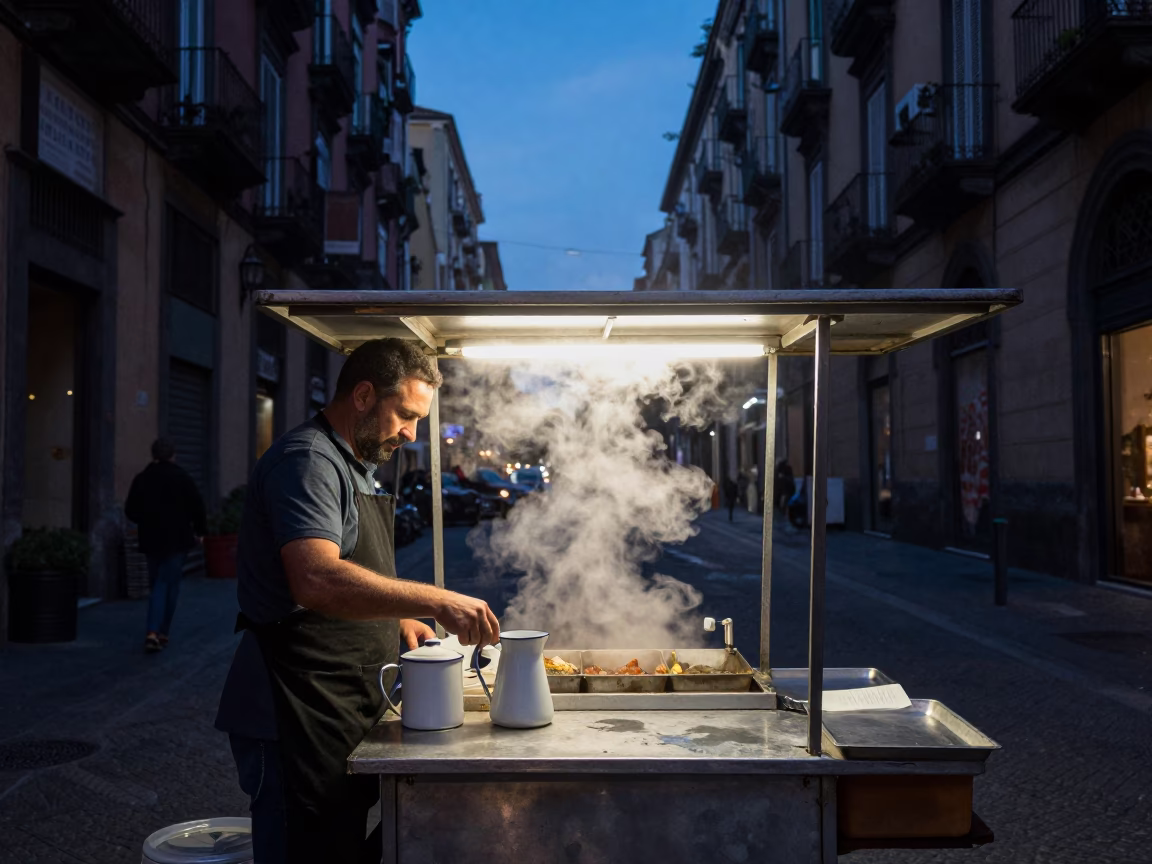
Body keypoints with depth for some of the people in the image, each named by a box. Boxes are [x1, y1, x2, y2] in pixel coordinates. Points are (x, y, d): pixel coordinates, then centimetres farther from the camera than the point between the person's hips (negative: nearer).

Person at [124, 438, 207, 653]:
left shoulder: (141, 479, 4)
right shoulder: (183, 478, -6)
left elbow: (130, 511, 8)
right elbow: (197, 507, -6)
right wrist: (200, 531, 8)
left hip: (151, 540, 3)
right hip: (177, 539, -3)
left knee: (157, 586, 12)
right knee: (169, 585, 1)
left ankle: (155, 632, 3)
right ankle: (160, 633, -3)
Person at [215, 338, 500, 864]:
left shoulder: (352, 466, 18)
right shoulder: (307, 460, -16)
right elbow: (317, 581, -32)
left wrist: (398, 619, 13)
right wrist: (438, 602, -32)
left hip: (345, 715, 10)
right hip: (298, 717, -10)